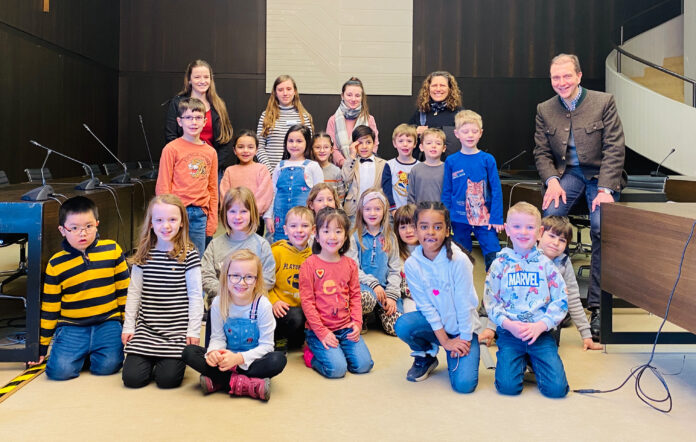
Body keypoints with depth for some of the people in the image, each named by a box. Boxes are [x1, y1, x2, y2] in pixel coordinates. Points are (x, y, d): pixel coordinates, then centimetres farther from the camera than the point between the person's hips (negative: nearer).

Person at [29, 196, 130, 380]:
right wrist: (41, 347, 9)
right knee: (60, 370, -21)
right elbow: (49, 308, 6)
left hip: (107, 322, 0)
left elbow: (124, 289, 8)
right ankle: (80, 352, 12)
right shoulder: (56, 264, 0)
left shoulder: (112, 250, 0)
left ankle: (91, 351, 12)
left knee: (108, 365, -21)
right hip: (72, 327, 0)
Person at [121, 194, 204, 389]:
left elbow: (195, 295, -5)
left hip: (177, 329, -3)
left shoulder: (189, 255, -5)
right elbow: (134, 292, 9)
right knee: (132, 377, -8)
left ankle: (175, 357, 18)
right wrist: (128, 327, 6)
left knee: (167, 379, -13)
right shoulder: (143, 255, 5)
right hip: (146, 328, 3)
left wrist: (193, 331, -8)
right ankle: (152, 358, 21)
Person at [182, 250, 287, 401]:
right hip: (227, 358, 2)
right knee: (189, 352, -20)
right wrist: (213, 352, -27)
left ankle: (219, 381, -25)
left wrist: (239, 358, -27)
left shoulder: (262, 305, -14)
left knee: (278, 359, -33)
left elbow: (266, 345, -13)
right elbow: (217, 338, -3)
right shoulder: (218, 303, -6)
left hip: (252, 360, -2)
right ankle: (246, 384, -28)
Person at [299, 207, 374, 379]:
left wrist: (357, 323, -3)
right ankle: (311, 354, 9)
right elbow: (307, 301, -8)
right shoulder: (309, 265, -7)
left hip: (346, 328, 5)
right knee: (336, 368, -19)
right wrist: (322, 332, -13)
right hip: (319, 329, -4)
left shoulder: (350, 264, 8)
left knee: (363, 365, -9)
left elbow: (355, 295, 11)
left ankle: (334, 351, 16)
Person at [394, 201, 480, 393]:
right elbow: (426, 306, -11)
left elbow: (465, 303, -15)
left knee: (464, 384, -19)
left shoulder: (459, 260, -21)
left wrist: (464, 338, -11)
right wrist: (445, 340, -14)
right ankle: (425, 356, 5)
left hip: (462, 327, -2)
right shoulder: (411, 264, -11)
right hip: (434, 325, 3)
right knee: (403, 325, -28)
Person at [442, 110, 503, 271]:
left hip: (484, 217, -1)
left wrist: (496, 218, -6)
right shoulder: (451, 161, 0)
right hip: (460, 219, 1)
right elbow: (446, 192, 5)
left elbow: (496, 190, -1)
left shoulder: (487, 159, -3)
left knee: (494, 256, -3)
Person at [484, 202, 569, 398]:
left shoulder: (545, 264, 3)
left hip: (541, 331, 1)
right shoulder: (500, 264, 2)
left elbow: (561, 300, 1)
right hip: (509, 332, 0)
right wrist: (508, 324, -15)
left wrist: (541, 325, -12)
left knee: (557, 388, -10)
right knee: (508, 386, -15)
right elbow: (490, 301, 0)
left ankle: (533, 360, 20)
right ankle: (521, 361, 19)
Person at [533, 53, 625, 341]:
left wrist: (605, 189, -18)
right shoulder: (545, 110, 4)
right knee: (550, 215, -24)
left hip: (601, 175, -2)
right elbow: (541, 152, 5)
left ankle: (597, 306, -9)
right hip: (567, 173, 2)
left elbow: (614, 149, -9)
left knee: (602, 228, -21)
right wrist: (552, 181, -13)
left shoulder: (604, 102, -5)